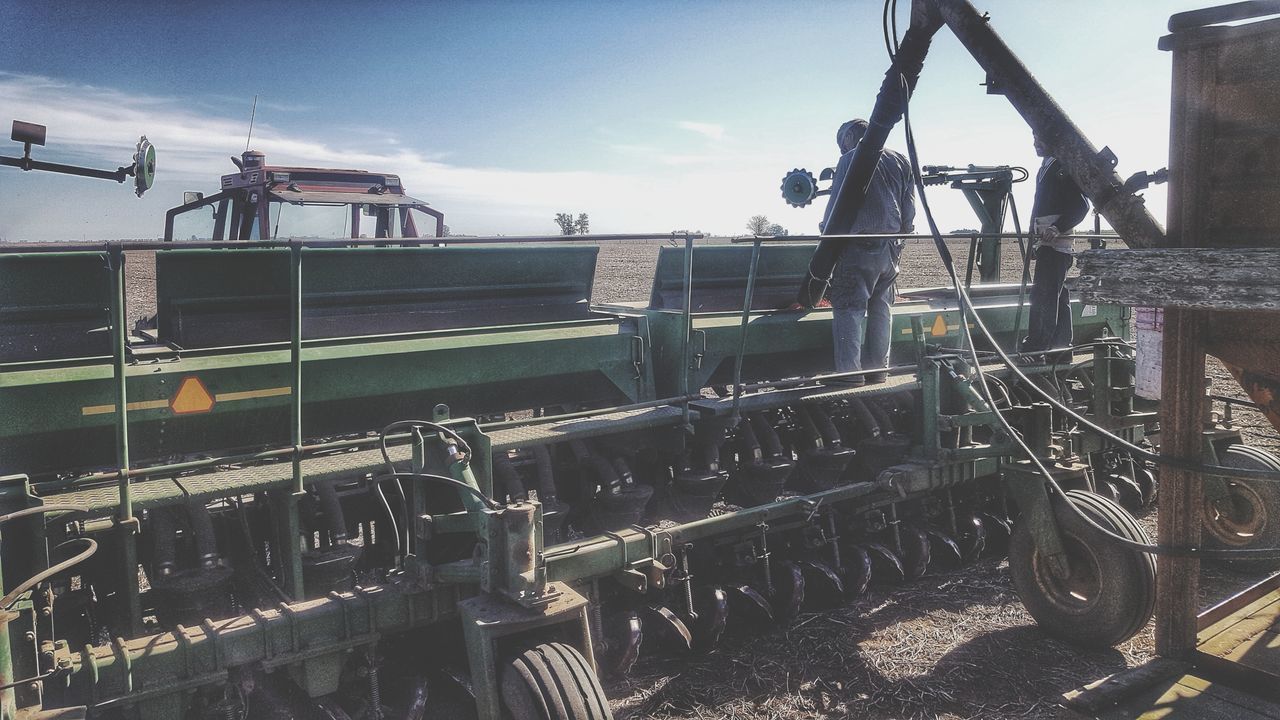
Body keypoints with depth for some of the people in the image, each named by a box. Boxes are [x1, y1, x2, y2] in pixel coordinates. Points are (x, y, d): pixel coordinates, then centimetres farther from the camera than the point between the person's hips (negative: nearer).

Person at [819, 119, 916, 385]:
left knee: (849, 309, -4)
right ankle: (877, 370, 16)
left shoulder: (851, 159, -3)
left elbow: (837, 203, -6)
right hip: (891, 247, 6)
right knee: (881, 309, 13)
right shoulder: (901, 161, 14)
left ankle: (850, 374, -8)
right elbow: (909, 208, 13)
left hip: (859, 248, -6)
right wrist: (900, 234, 20)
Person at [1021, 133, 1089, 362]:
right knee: (1057, 296, 12)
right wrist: (1035, 232, 21)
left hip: (1056, 241, -10)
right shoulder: (1045, 168, 20)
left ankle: (1034, 349, -18)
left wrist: (1058, 228, -23)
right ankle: (1061, 349, 18)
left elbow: (1081, 205, -15)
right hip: (1046, 242, 10)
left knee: (1043, 295, -15)